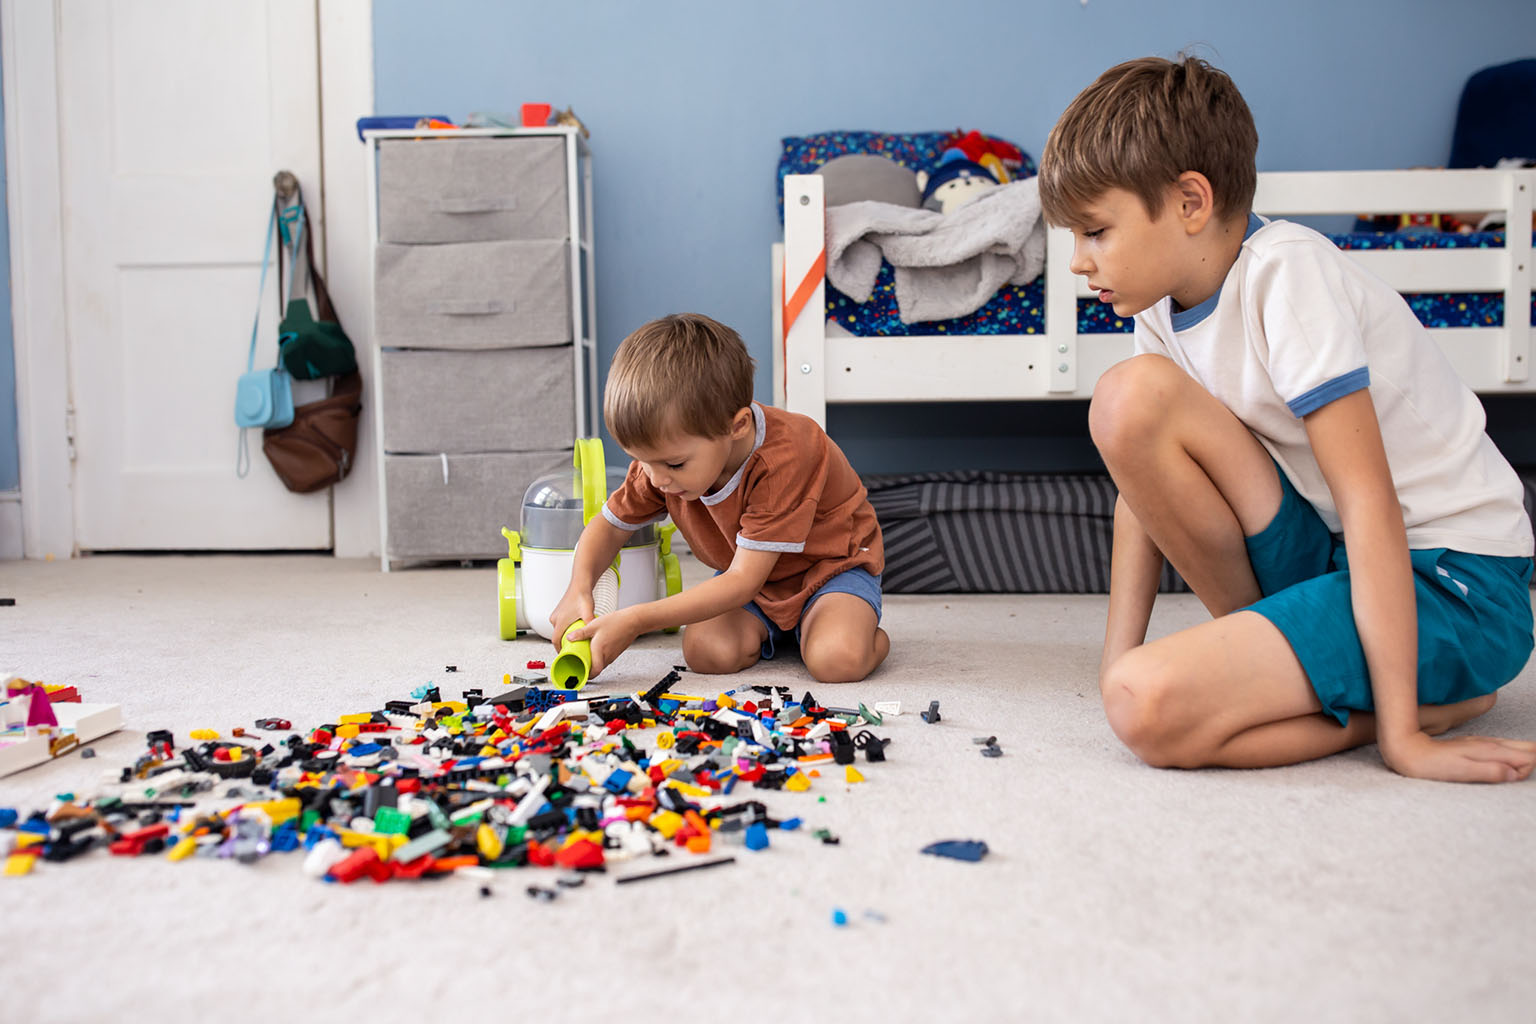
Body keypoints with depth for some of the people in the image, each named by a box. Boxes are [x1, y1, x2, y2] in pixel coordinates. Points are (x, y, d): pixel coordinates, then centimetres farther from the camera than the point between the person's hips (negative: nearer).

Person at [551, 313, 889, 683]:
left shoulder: (783, 459, -38)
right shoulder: (663, 455, -17)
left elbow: (742, 581, -38)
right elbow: (609, 524, -1)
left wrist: (636, 621, -40)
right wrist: (579, 589, -23)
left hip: (831, 563, -5)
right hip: (750, 573, 6)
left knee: (837, 660, -34)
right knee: (706, 651, -24)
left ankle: (869, 632, 1)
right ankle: (776, 631, 8)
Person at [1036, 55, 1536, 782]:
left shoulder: (1286, 272, -20)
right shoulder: (1165, 297, 2)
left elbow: (1368, 501, -24)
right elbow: (1144, 476, 5)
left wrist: (1400, 733, -24)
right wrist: (1117, 662, -2)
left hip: (1451, 584, -7)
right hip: (1328, 551, 7)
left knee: (1151, 709, -28)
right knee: (1128, 398, -12)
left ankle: (1431, 699, -4)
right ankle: (1277, 645, -1)